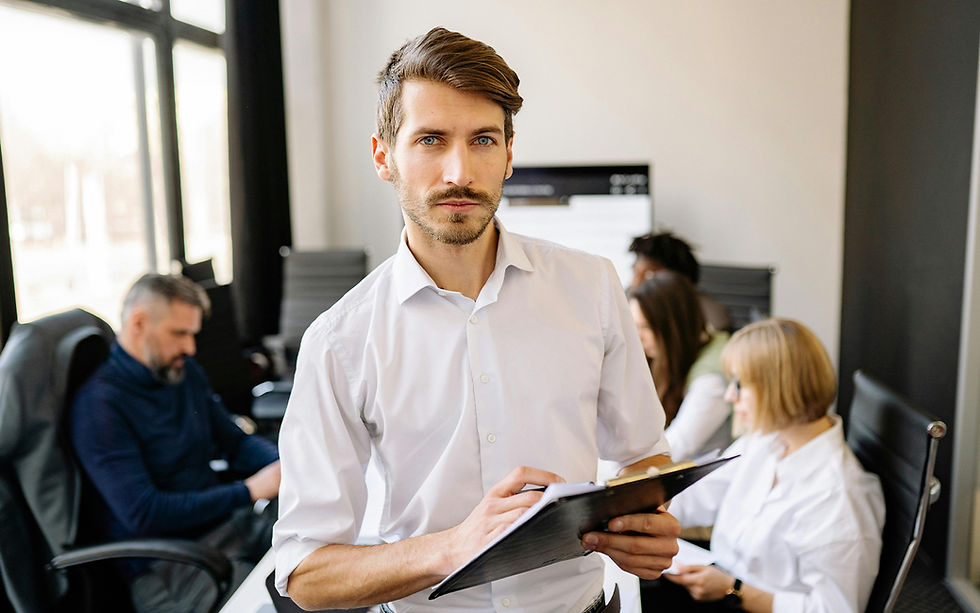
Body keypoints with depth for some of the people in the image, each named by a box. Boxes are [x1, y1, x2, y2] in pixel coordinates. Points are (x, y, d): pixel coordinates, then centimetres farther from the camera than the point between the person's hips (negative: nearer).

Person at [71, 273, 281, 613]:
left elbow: (235, 441, 17)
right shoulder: (99, 404, -14)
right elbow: (142, 515, -20)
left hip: (225, 523, 8)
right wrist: (248, 491, -20)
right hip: (165, 565, -7)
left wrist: (286, 462, -5)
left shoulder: (185, 371, 10)